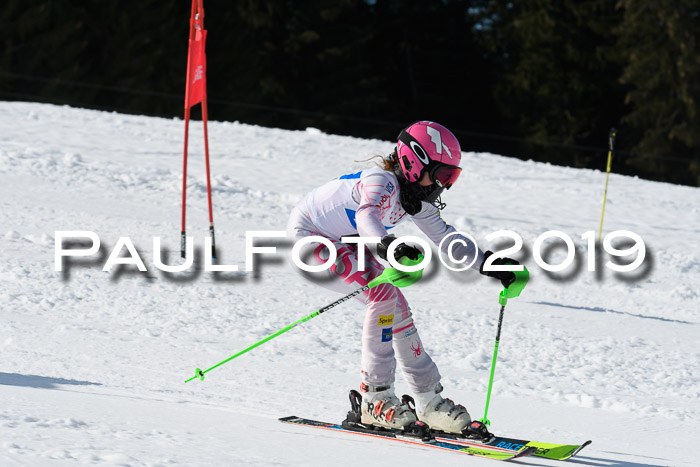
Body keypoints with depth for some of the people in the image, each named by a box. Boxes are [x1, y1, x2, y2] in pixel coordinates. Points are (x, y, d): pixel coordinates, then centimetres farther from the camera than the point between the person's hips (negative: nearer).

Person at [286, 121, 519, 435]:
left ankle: (429, 401, 9)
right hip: (308, 236, -9)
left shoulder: (417, 200, -4)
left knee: (396, 306, 1)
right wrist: (388, 246, -71)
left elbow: (445, 237, 8)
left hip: (342, 243, 9)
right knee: (383, 296, -23)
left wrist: (488, 263, 1)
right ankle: (375, 399, -16)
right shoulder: (380, 183, -31)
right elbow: (367, 217, -52)